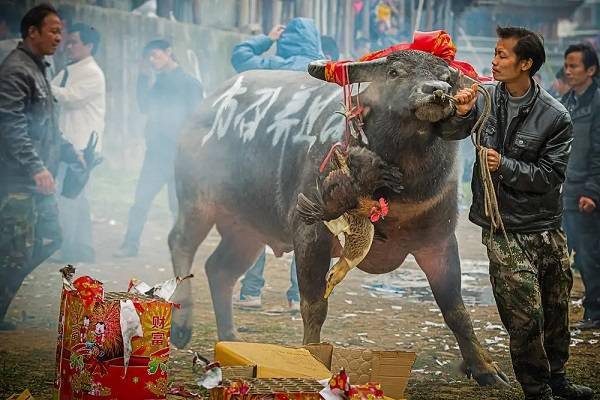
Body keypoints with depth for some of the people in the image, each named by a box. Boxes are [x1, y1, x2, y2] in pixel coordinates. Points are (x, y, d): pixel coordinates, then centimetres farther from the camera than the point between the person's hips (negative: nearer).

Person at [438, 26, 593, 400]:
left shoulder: (556, 116, -10)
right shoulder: (485, 98, -5)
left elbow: (551, 175, -11)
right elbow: (449, 133, 1)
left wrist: (505, 166, -22)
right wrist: (461, 114, -21)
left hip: (547, 228, 1)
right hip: (505, 229, -1)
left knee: (557, 308, 14)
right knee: (525, 315, -5)